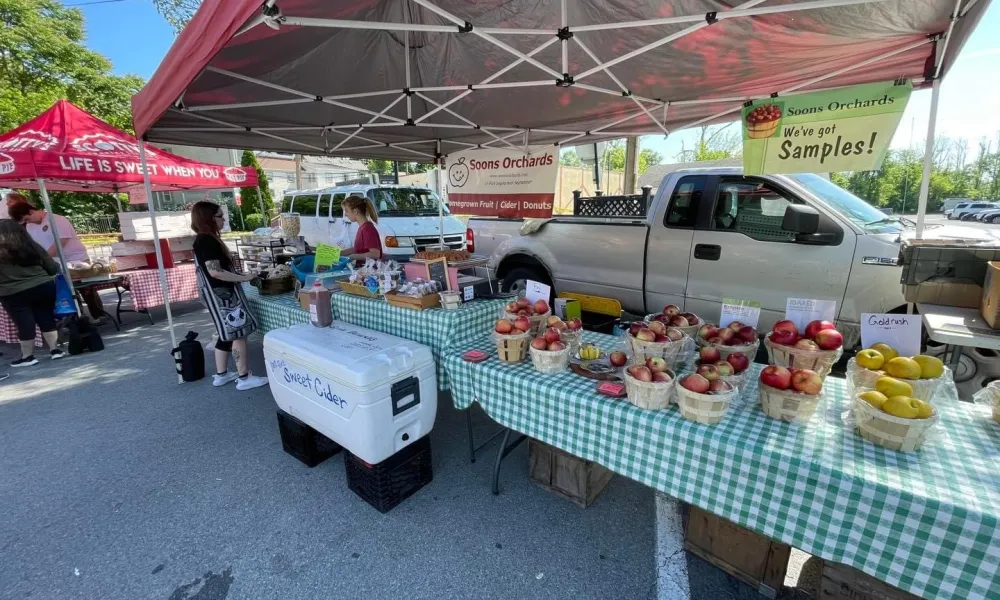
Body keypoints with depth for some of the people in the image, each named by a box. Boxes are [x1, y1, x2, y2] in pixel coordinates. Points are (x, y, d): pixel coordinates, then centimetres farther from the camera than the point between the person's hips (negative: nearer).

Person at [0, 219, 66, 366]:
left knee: (24, 325, 5)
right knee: (46, 319, 12)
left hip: (14, 294, -3)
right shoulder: (33, 246, 4)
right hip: (43, 287, 3)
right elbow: (53, 268, 9)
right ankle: (54, 350, 16)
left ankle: (27, 356, 17)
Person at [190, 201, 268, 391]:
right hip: (221, 293, -10)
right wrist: (244, 278, -20)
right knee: (239, 332, -6)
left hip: (219, 292, 10)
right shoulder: (207, 240, -18)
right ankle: (244, 378, -2)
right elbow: (215, 271, -25)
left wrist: (239, 276, 18)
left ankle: (221, 375, 24)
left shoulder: (204, 239, 14)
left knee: (227, 334, 16)